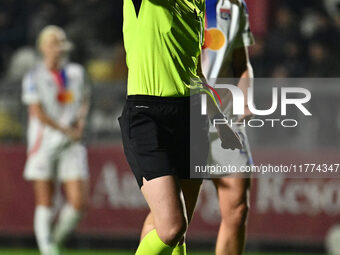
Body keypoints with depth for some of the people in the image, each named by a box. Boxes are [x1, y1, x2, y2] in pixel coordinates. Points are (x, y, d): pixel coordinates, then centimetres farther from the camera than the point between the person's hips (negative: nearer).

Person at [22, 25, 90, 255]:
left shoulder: (76, 73, 9)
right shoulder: (34, 77, -5)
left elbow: (85, 99, 25)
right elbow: (38, 113, -10)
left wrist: (81, 122, 5)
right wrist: (67, 130, -10)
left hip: (72, 146, 4)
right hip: (44, 144, -3)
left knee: (79, 203, -5)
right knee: (45, 205, -3)